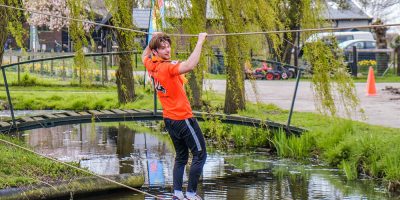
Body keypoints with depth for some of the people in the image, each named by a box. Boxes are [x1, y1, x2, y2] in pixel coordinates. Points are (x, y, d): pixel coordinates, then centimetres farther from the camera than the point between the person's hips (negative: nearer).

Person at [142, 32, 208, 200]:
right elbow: (189, 66, -43)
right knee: (200, 154, 0)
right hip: (183, 118, -9)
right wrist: (200, 42, -37)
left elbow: (144, 56, 28)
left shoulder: (151, 65, 1)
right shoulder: (168, 67, -24)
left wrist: (153, 39, 27)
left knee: (181, 156, 18)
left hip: (169, 118, 9)